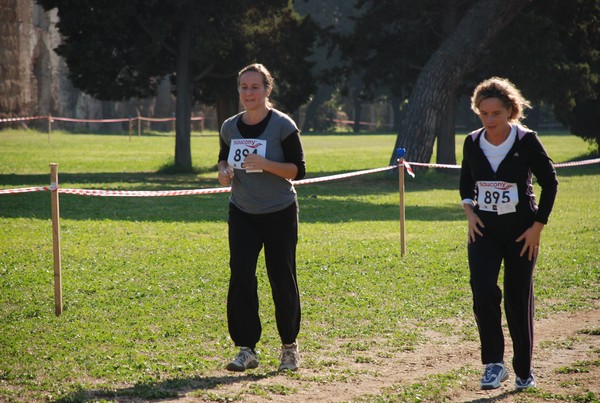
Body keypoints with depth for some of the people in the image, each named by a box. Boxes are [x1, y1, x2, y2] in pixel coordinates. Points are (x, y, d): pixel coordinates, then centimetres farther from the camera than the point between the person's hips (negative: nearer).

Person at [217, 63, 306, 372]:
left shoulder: (283, 125, -11)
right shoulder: (230, 127, 2)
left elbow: (298, 170, -12)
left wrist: (265, 164, -26)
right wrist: (224, 171, -5)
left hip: (280, 214, -3)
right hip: (242, 214, 3)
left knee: (282, 280, 1)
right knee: (240, 278, -8)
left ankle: (289, 346, 19)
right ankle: (246, 349, -1)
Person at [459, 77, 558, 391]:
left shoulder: (527, 141, -11)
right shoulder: (472, 143, -1)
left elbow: (549, 182, -3)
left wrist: (538, 226, -7)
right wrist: (469, 212, 0)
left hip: (521, 231, -2)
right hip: (484, 229, 2)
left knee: (518, 301, 4)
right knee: (483, 290, -19)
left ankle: (524, 371, 20)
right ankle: (493, 363, -8)